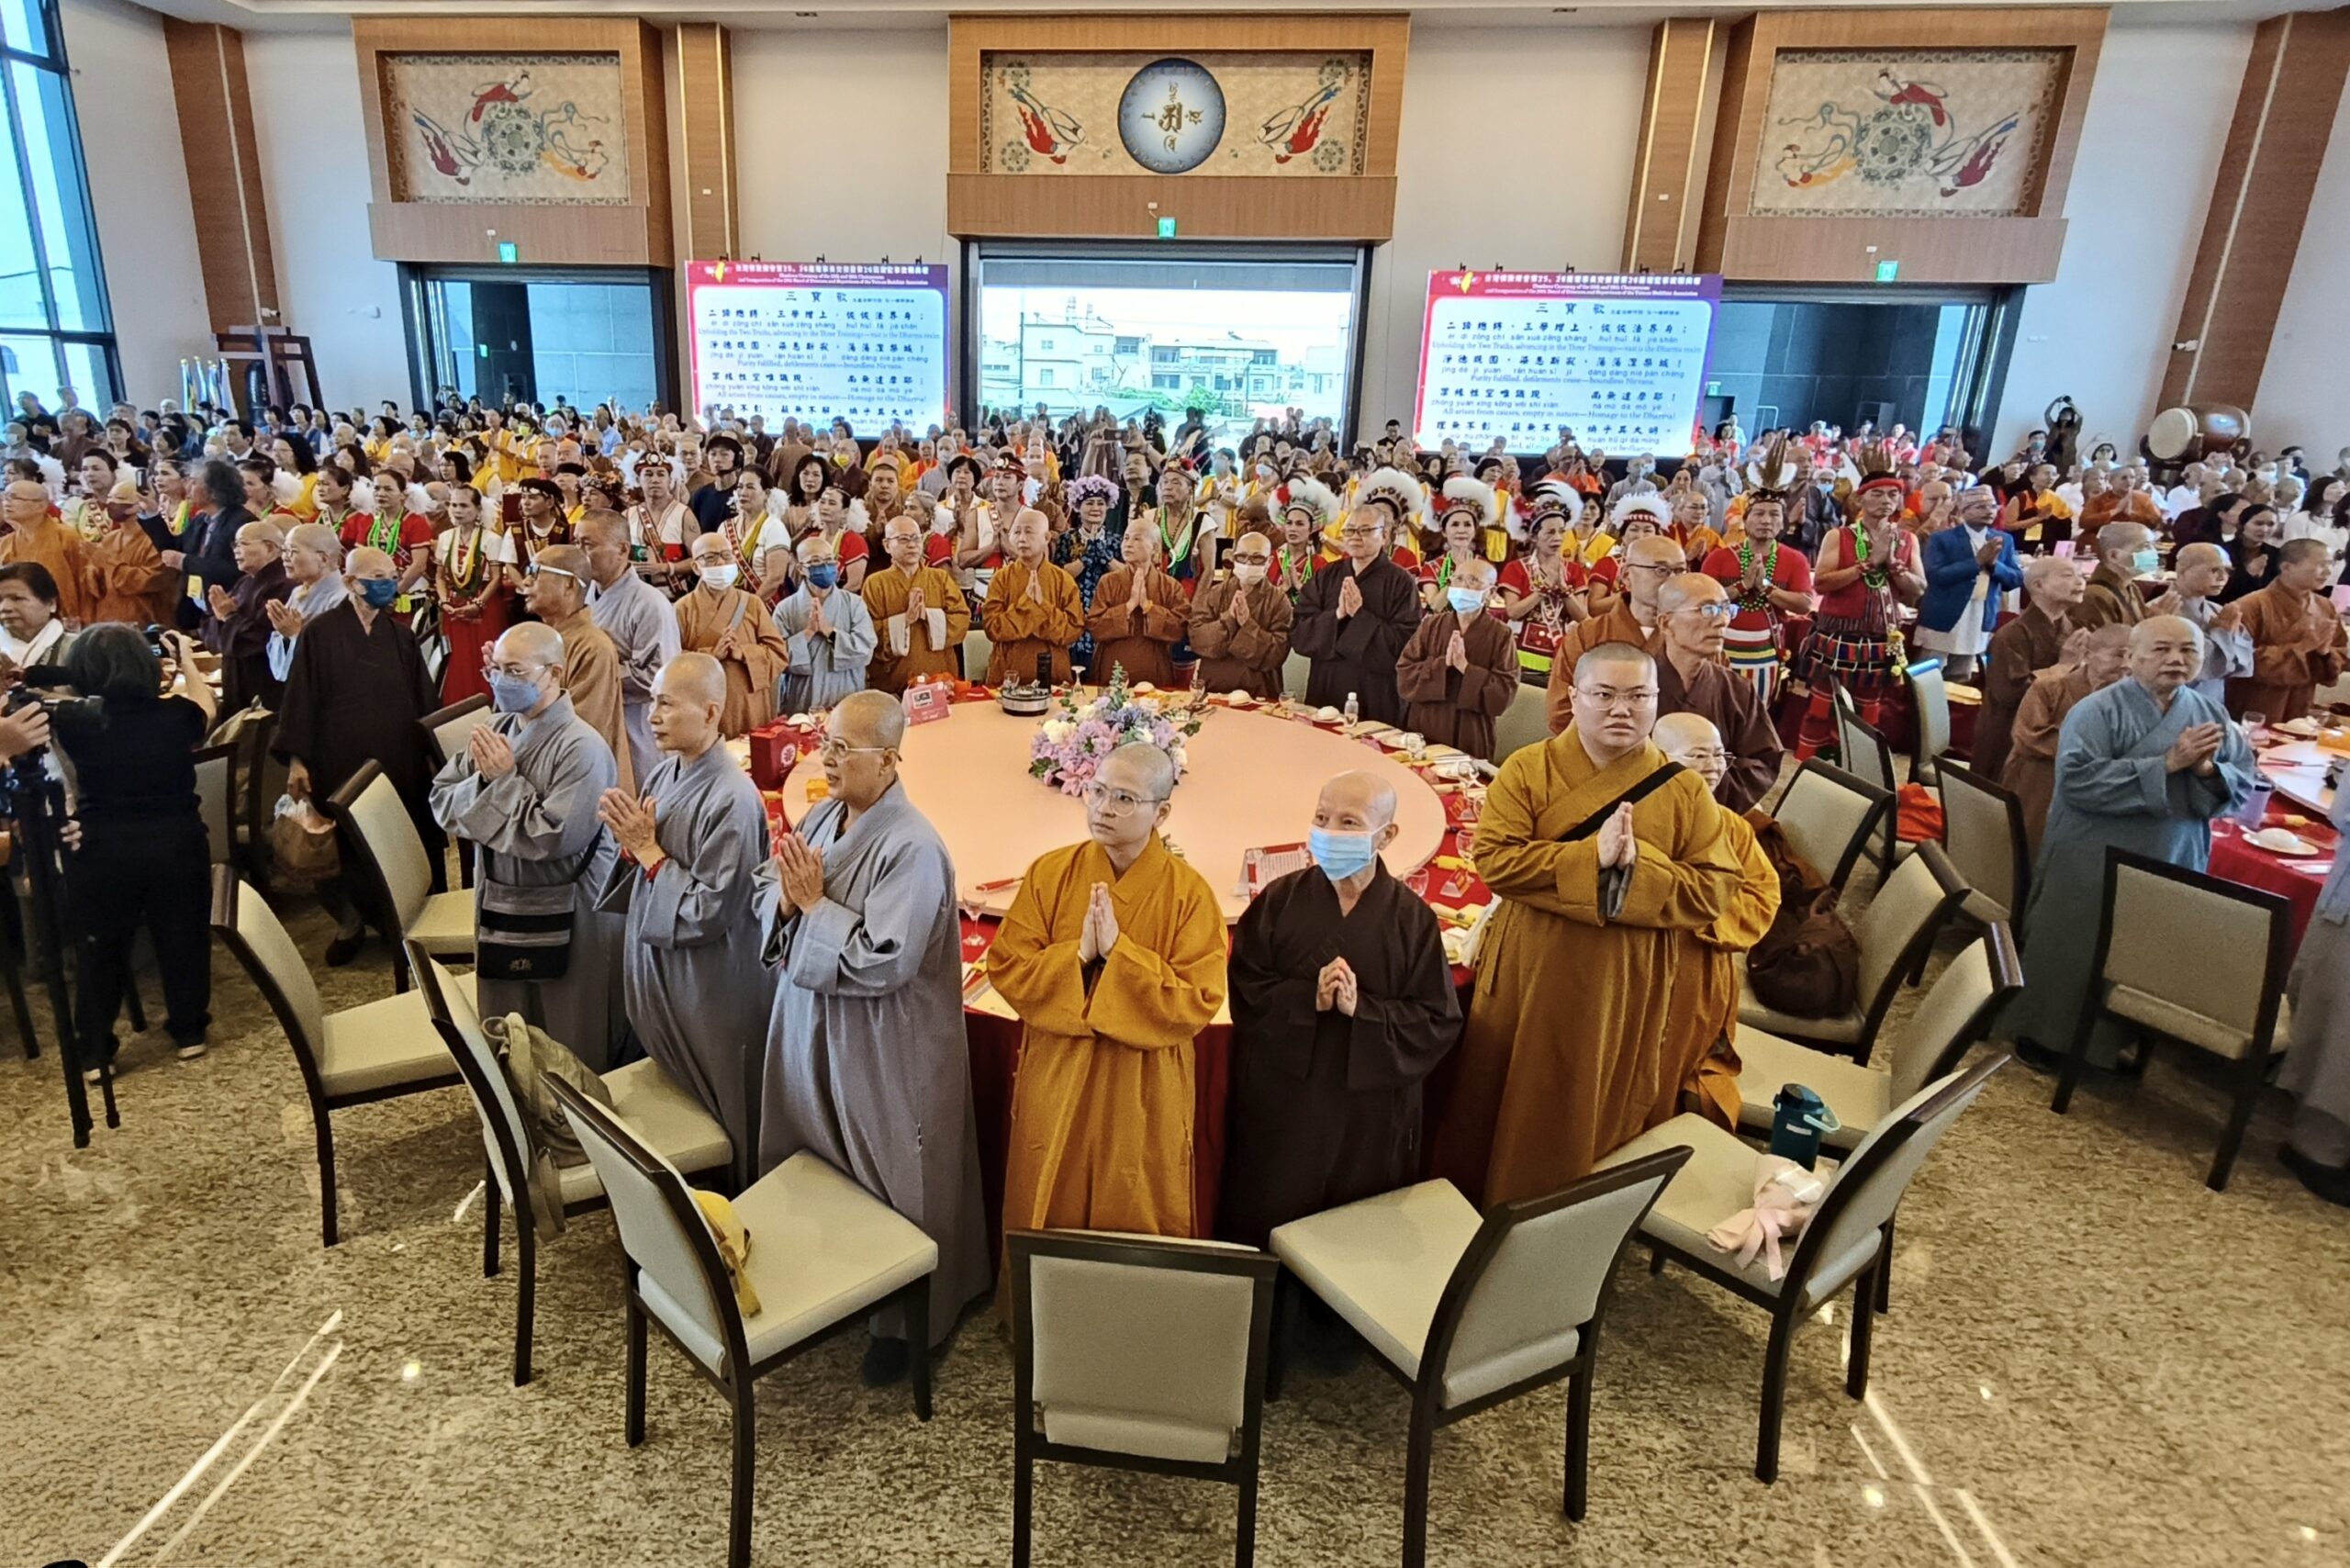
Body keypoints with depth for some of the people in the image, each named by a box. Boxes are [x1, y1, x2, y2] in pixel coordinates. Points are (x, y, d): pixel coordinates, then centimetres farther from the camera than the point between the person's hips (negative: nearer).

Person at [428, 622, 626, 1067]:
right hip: (499, 903, 7)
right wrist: (484, 780, -15)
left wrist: (505, 781, -17)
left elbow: (553, 838, -26)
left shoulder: (581, 748, -19)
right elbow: (441, 802, 4)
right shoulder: (496, 730, 5)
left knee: (573, 1055, 6)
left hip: (567, 916, -7)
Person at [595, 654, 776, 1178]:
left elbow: (709, 911, -23)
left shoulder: (732, 800, -25)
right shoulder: (665, 772, 0)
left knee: (717, 1117, 10)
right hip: (656, 965, 9)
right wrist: (631, 841, -11)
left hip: (708, 985, -8)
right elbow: (639, 878, 10)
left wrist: (648, 849, -18)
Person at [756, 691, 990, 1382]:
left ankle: (904, 1322, 29)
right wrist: (788, 896, -13)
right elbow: (768, 892, 9)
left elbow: (882, 961, -28)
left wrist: (815, 903, -19)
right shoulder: (820, 817, 1)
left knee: (889, 1191, 8)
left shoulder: (911, 847, -24)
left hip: (883, 1050, -8)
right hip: (810, 1025, 8)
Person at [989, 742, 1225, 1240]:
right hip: (1055, 1084, 2)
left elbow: (1197, 1002, -16)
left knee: (1137, 1229, 13)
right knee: (1047, 1223, 16)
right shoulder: (1049, 873, -4)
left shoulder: (1190, 893, -11)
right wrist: (1079, 954, -20)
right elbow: (1005, 969, -5)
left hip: (1143, 1094, -2)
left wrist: (1118, 951, -23)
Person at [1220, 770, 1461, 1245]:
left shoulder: (1413, 919, -6)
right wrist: (1308, 998, -21)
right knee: (1263, 1226, 12)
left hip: (1368, 1114, 0)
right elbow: (1244, 988, -5)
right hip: (1279, 1103, 1)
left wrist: (1361, 1009, -21)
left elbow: (1440, 1021, -8)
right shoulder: (1280, 900, -4)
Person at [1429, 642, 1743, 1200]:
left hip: (1624, 988, 1)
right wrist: (1593, 856, -23)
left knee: (1594, 1117, 15)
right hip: (1529, 974, -1)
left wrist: (1639, 865, -22)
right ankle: (1475, 1211, 34)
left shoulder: (1685, 791, -2)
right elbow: (1495, 859, -16)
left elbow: (1716, 888, -7)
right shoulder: (1528, 769, -6)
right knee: (1504, 1108, 13)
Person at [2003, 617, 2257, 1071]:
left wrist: (2207, 770, -16)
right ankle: (2040, 1034, 22)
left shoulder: (2213, 716, 5)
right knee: (2068, 955, 6)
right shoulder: (2098, 710, -12)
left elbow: (2243, 786, 5)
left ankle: (2115, 1043, 34)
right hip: (2090, 865, -5)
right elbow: (2077, 780, -24)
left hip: (2174, 867, 5)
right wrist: (2166, 764, -24)